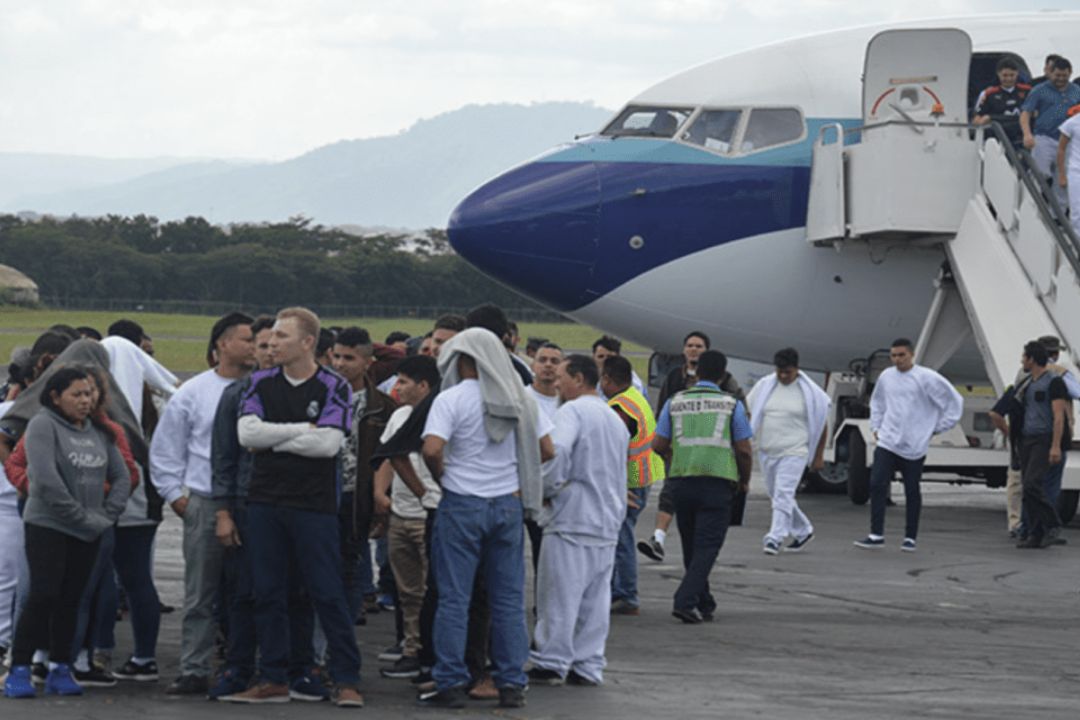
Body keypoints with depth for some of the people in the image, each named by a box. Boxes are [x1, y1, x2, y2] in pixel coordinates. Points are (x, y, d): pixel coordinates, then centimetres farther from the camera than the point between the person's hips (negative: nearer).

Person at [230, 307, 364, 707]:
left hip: (314, 505, -4)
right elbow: (247, 433, -5)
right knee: (268, 594, 6)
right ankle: (273, 680, 13)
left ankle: (346, 680, 3)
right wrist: (303, 429, -8)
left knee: (328, 595, -2)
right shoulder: (261, 384, 9)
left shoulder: (333, 388, -2)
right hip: (265, 501, 4)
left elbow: (329, 443, -14)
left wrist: (273, 441, -7)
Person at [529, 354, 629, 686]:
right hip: (608, 521, 8)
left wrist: (546, 489, -11)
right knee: (596, 597, 9)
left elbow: (556, 452, -24)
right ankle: (588, 666, 10)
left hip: (572, 519, -8)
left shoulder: (572, 411, -9)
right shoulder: (616, 419, 19)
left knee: (559, 596, -3)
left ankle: (551, 664, -1)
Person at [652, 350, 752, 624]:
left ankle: (704, 604, 24)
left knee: (691, 546, 16)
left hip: (683, 481, 3)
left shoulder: (675, 402, 6)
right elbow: (744, 450, -1)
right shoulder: (731, 404, 0)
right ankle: (685, 601, -19)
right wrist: (744, 479, 17)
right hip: (718, 483, -3)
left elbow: (658, 444, 5)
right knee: (707, 546, -3)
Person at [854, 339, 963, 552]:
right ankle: (876, 535, -9)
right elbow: (877, 402, 27)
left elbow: (954, 402, -2)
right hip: (887, 443, 3)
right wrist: (876, 426, 16)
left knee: (912, 492, 5)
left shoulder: (927, 378, -7)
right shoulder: (886, 377, 7)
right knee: (877, 485, -11)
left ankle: (910, 538, 16)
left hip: (915, 446, -3)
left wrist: (938, 428, -1)